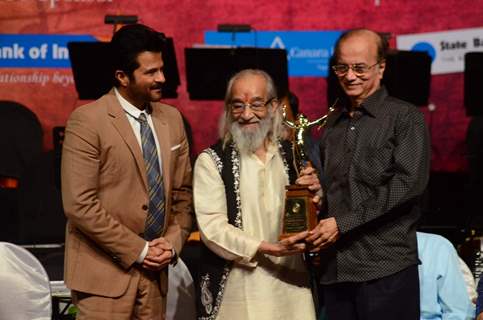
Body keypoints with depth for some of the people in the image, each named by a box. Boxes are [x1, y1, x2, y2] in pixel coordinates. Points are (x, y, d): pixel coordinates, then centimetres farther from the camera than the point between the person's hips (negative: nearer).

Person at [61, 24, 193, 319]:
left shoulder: (172, 119, 9)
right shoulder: (87, 121, -10)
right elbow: (79, 204, -15)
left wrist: (173, 242, -3)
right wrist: (137, 250, -13)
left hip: (155, 271, 5)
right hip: (105, 272, -5)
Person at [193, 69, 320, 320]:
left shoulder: (291, 154, 8)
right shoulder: (212, 161, -6)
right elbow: (211, 227, -13)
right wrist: (267, 248, -22)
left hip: (291, 282, 4)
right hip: (237, 288, -4)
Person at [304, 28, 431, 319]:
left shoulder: (405, 117, 0)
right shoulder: (332, 123, 18)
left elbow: (408, 183, -12)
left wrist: (344, 223, -15)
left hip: (386, 269, -5)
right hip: (335, 268, 5)